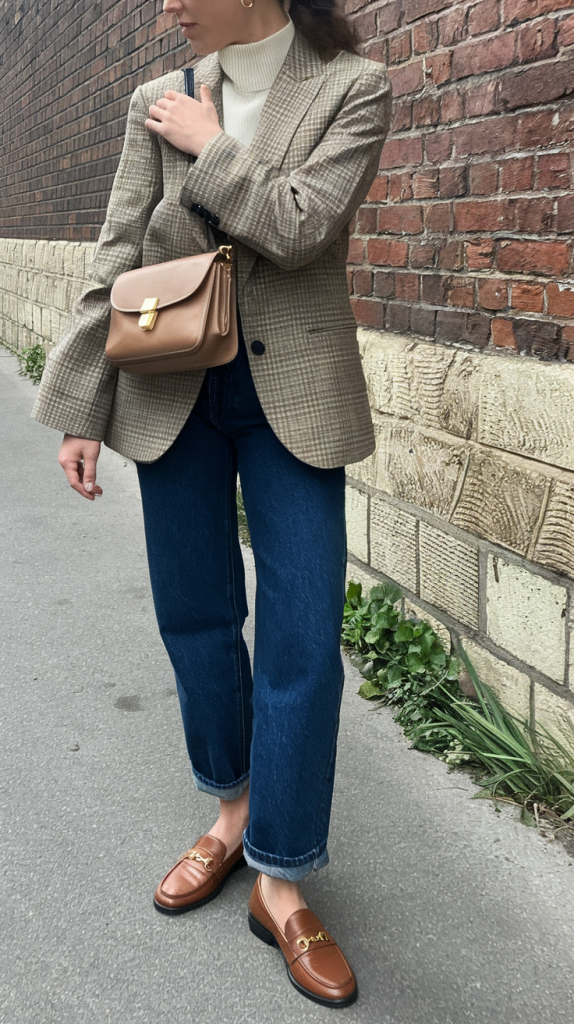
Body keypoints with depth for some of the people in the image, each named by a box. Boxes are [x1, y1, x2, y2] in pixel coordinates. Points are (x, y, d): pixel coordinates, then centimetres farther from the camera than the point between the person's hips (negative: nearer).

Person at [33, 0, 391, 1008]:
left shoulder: (352, 88, -1)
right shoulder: (158, 103, 7)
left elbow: (299, 225, -16)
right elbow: (116, 258, 5)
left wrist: (209, 146, -6)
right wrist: (80, 409, 2)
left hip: (294, 396, -3)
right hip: (172, 394, 3)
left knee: (302, 640, -3)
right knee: (194, 615, 9)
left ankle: (281, 879, 11)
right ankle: (234, 807, 33)